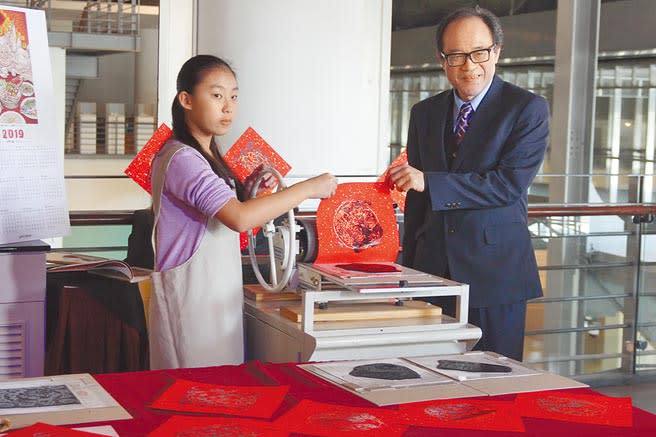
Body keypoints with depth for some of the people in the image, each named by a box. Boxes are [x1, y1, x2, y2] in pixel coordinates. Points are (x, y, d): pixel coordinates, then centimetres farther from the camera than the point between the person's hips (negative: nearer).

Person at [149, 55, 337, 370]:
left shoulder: (205, 156, 14)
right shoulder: (182, 158, -17)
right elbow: (240, 218, -28)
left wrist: (245, 192, 2)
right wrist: (308, 188, -22)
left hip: (217, 298, 9)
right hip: (191, 299, -9)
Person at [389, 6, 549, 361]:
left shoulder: (528, 109, -4)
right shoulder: (425, 112, 12)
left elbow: (510, 184, -16)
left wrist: (429, 182, -20)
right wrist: (408, 265, 16)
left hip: (495, 272, -4)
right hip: (433, 268, 4)